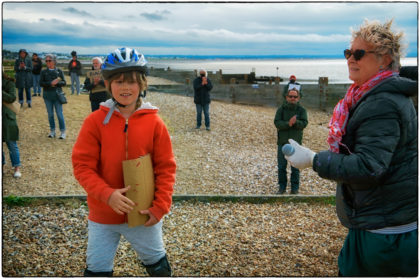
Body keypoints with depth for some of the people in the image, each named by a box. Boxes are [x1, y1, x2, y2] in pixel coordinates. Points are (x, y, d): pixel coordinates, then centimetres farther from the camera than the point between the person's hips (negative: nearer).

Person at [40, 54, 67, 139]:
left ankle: (63, 132, 3)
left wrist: (57, 83, -18)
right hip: (47, 96, 2)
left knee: (59, 114, -5)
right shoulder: (44, 72, 7)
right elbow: (41, 83, -2)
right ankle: (52, 131, 18)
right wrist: (50, 83, -17)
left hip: (57, 95, -2)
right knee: (50, 114, 8)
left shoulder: (59, 71, 4)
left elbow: (64, 82, 1)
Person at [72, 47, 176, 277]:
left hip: (144, 215, 0)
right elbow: (82, 165, -9)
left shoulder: (154, 122, -8)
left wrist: (160, 207, -11)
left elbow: (166, 168, -4)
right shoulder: (95, 121, -8)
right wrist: (107, 194, -23)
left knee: (158, 265, 19)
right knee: (97, 270, 14)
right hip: (103, 215, 0)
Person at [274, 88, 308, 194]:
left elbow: (304, 123, -11)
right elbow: (277, 122, -11)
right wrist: (288, 123, -25)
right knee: (281, 166, 8)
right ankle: (282, 186, 21)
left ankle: (295, 187, 17)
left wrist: (295, 122, -29)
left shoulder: (301, 110, 1)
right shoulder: (281, 109, 1)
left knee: (295, 167, 5)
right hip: (282, 142, 1)